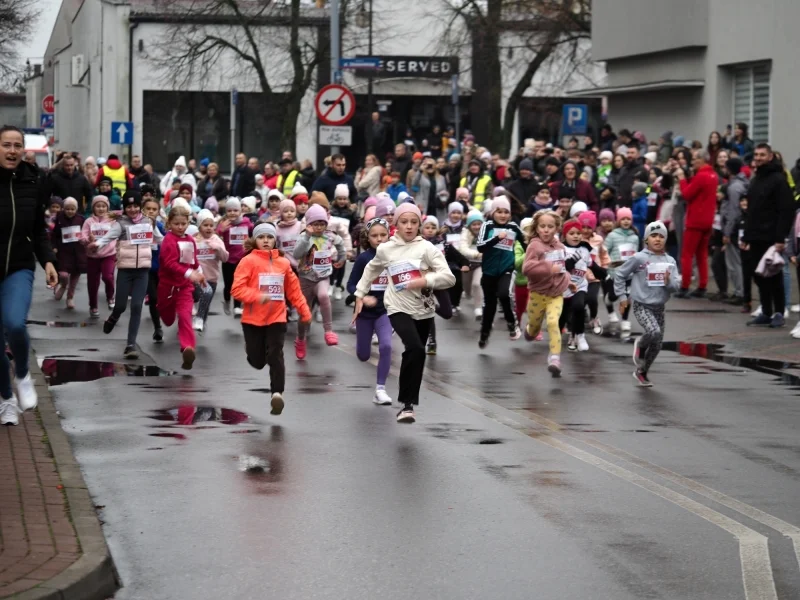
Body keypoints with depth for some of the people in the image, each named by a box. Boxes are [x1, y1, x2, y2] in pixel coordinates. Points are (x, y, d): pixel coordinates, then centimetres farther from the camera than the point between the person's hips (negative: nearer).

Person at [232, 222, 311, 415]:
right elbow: (237, 289, -13)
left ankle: (277, 393, -15)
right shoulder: (248, 261, -8)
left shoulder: (283, 263, 4)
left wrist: (304, 311, 13)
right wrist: (257, 296, -27)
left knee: (275, 357, -11)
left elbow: (294, 289, 13)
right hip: (253, 319, -2)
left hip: (277, 318, 2)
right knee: (257, 361, 8)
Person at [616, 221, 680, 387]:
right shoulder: (639, 258, -9)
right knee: (654, 332, -29)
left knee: (657, 345, 9)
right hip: (641, 305, -5)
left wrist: (668, 281, -22)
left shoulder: (670, 261, 2)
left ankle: (641, 372, 30)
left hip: (659, 307, 5)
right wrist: (622, 296, -1)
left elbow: (676, 286, -1)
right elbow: (620, 275, 1)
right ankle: (640, 345, 5)